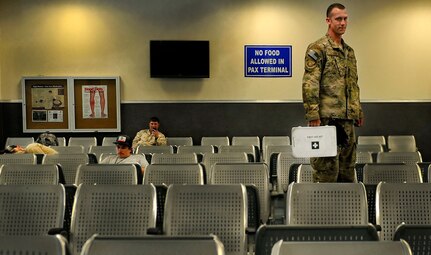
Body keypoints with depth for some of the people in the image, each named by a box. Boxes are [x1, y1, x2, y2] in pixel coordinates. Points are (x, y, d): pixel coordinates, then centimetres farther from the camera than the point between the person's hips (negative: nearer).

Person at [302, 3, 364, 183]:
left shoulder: (349, 51, 18)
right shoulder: (318, 49, -7)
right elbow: (309, 85, -15)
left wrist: (358, 112, 21)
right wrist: (313, 115, -20)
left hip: (347, 118, 8)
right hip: (327, 117, -8)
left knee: (347, 166, 13)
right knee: (327, 167, -6)